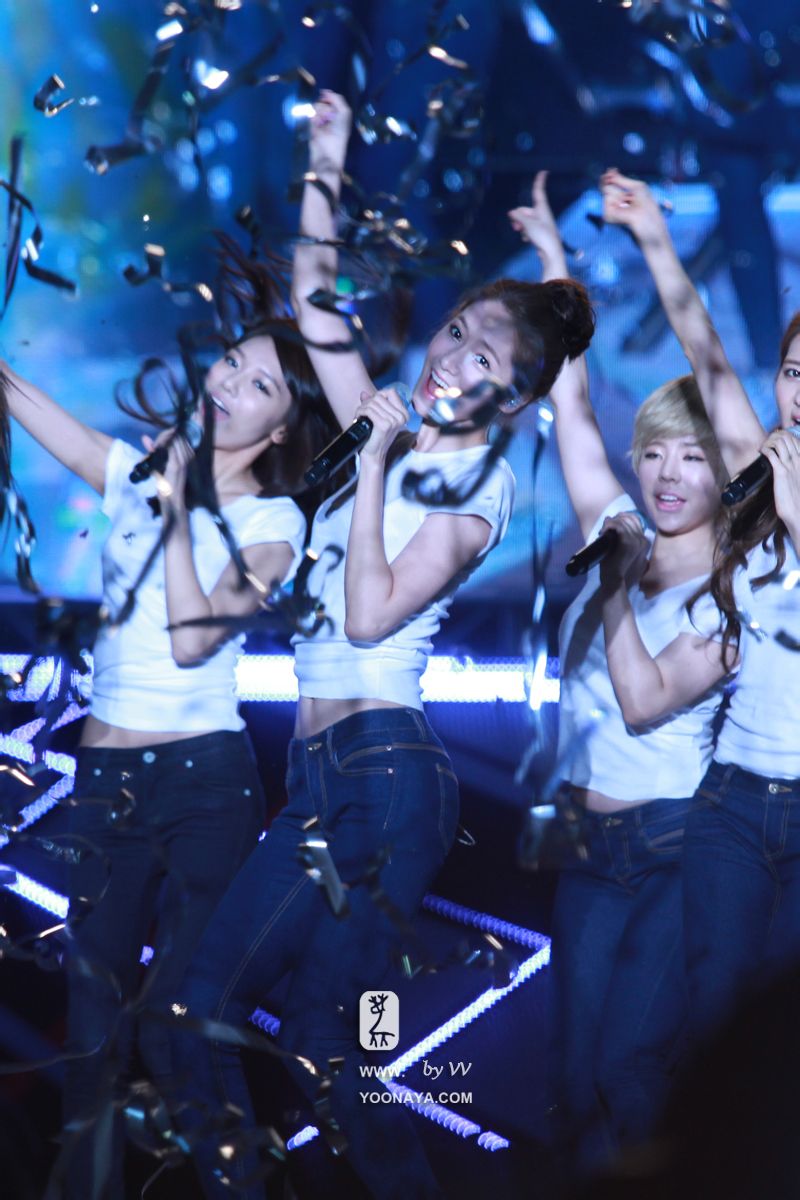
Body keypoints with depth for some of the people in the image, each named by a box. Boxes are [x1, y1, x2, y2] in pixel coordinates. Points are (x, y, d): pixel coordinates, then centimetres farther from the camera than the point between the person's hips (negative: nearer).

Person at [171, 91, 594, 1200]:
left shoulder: (480, 482, -6)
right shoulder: (398, 438, 13)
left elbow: (370, 615, -17)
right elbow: (315, 306, 20)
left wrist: (374, 468, -15)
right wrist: (324, 173, 13)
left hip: (386, 774, -7)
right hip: (319, 775, 7)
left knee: (317, 1038, -8)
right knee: (207, 1004, 3)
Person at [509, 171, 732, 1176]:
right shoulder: (620, 537, 7)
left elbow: (645, 702, -17)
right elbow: (570, 398, 5)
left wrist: (619, 584, -13)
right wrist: (555, 260, 4)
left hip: (677, 847, -5)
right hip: (590, 844, 5)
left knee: (632, 1069, -10)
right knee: (575, 1064, 5)